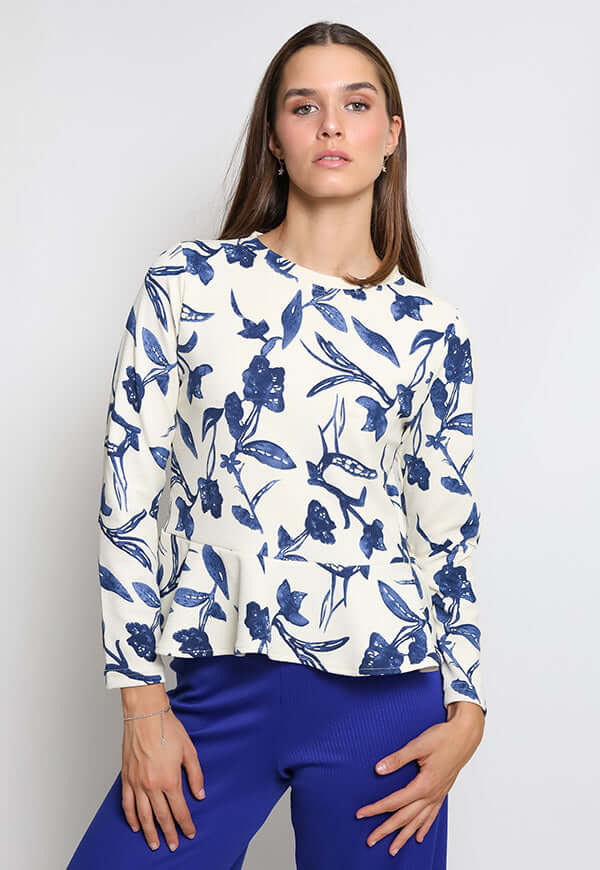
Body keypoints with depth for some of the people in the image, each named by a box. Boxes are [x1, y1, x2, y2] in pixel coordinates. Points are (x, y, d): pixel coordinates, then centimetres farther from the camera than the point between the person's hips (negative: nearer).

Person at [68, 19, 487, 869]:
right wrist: (141, 698, -3)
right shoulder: (188, 281, 0)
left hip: (383, 701, 1)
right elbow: (129, 491, -1)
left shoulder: (432, 330, 4)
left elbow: (448, 533, 9)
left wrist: (467, 709, 2)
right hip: (219, 693, 0)